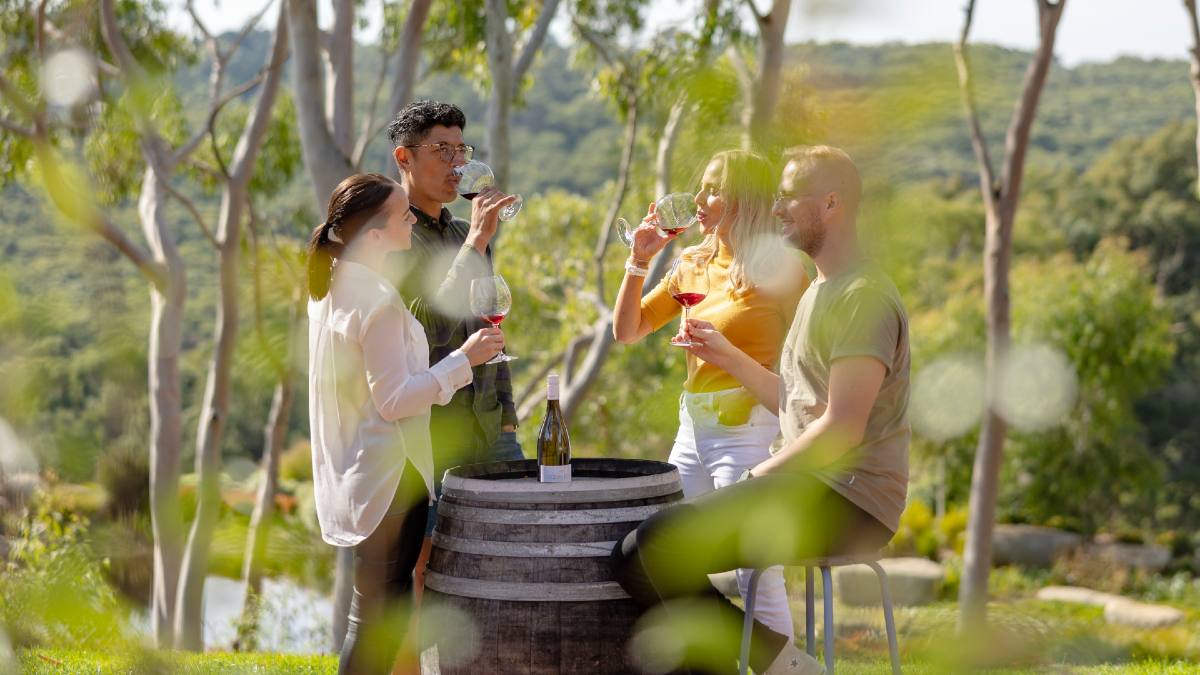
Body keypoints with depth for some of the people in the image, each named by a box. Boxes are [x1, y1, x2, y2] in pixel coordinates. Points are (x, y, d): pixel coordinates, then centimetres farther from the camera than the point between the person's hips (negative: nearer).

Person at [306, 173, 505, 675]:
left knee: (378, 610, 17)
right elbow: (394, 399, -22)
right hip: (388, 475, -10)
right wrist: (462, 360, -15)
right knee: (379, 617, -3)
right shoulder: (378, 302, -20)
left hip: (357, 474, 10)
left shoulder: (332, 285, 9)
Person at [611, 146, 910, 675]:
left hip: (848, 500, -10)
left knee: (657, 547, -20)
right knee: (636, 556, 7)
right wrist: (728, 357, 17)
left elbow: (841, 428, -19)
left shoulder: (864, 297, -12)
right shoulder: (819, 291, 21)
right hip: (809, 487, 10)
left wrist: (760, 475, -10)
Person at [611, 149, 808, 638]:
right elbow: (627, 331, 14)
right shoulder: (696, 264, 13)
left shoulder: (777, 269, -6)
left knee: (757, 576, -10)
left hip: (749, 430, -8)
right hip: (693, 429, 8)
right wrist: (639, 263, 4)